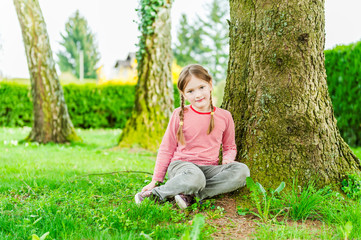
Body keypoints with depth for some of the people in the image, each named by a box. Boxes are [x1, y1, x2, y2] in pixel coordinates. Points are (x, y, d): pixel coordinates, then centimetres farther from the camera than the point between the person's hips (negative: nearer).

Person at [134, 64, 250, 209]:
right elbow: (166, 148, 7)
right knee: (195, 178, -40)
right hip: (181, 164, -3)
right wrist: (155, 180, 5)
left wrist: (228, 159, -4)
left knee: (242, 171, -26)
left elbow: (230, 146, 20)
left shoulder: (224, 116, 6)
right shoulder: (179, 115, 0)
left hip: (209, 169, 4)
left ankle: (188, 194, -26)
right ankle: (153, 193, -17)